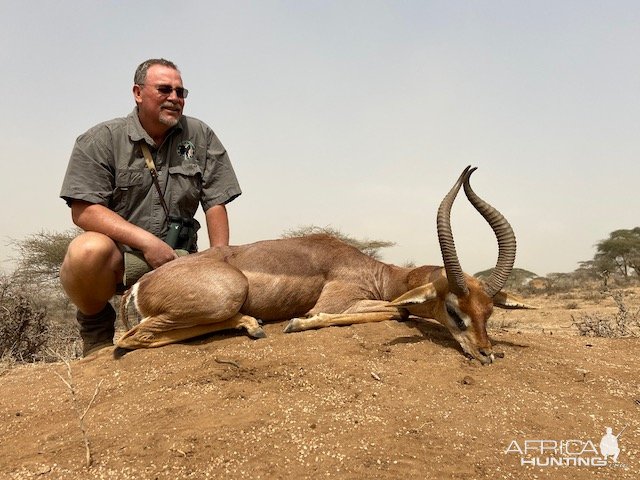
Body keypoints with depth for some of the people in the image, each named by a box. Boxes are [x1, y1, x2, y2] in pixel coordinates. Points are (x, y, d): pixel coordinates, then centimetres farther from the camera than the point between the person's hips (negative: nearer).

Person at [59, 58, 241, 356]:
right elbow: (83, 211, -11)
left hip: (176, 256, 3)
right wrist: (146, 241, -22)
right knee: (89, 250, -36)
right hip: (117, 251, -2)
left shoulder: (201, 137, 6)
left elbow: (215, 204, 2)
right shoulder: (99, 141, -2)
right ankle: (96, 327, -2)